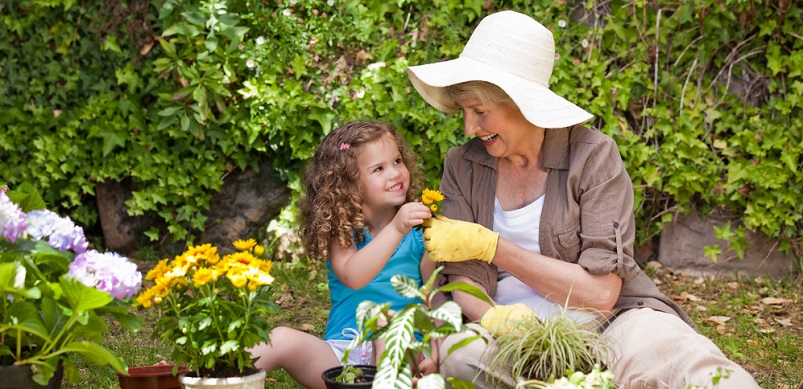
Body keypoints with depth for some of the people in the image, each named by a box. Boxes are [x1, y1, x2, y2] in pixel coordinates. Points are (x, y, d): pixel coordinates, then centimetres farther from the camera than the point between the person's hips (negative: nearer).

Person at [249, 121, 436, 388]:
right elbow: (352, 277, -19)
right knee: (281, 339, -24)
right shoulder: (342, 232, 4)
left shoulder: (416, 231, 7)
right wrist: (396, 230, -27)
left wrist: (432, 248, -15)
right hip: (343, 354, 1)